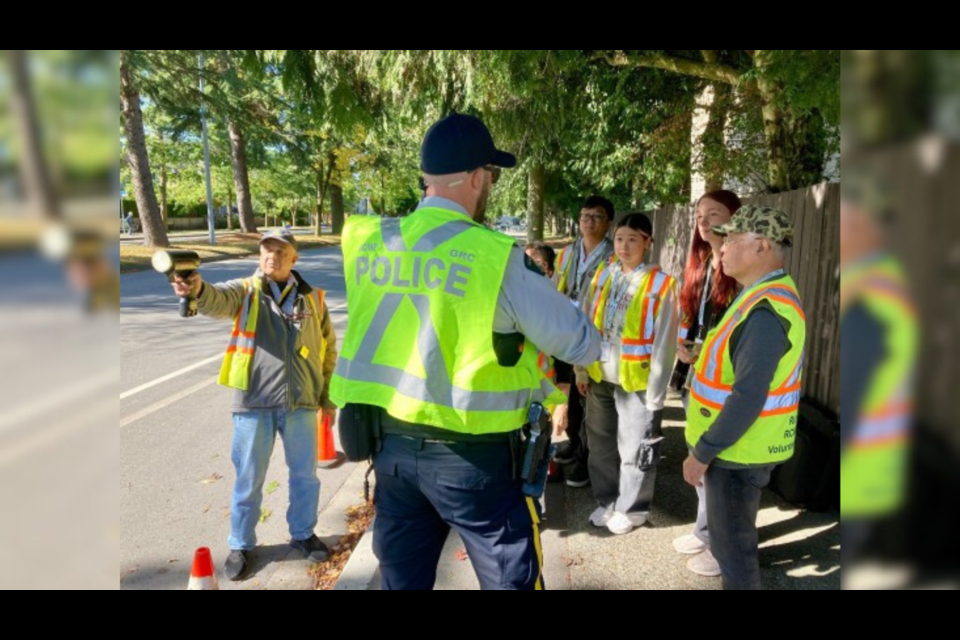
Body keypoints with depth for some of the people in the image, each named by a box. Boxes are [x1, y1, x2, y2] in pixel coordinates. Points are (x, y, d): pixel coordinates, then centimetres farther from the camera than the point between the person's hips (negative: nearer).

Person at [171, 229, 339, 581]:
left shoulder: (312, 298, 6)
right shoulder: (244, 291, 0)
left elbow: (329, 348, 12)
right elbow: (217, 300, -23)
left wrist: (329, 396, 10)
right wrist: (197, 288, -47)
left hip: (301, 403, 2)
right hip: (255, 403, -1)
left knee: (305, 475, 14)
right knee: (248, 479, 10)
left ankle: (303, 533, 36)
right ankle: (240, 545, 30)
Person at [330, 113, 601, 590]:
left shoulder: (368, 243, -2)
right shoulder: (496, 257, -17)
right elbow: (581, 345, -9)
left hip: (391, 442, 5)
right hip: (471, 453, -5)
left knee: (402, 578, 21)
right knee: (510, 580, 15)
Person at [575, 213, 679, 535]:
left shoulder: (661, 285, -11)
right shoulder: (602, 276, 3)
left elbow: (664, 343, -11)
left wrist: (656, 391, -11)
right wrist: (582, 371, 7)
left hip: (637, 381, -5)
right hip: (600, 376, 5)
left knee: (635, 449, 8)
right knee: (601, 444, 17)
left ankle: (631, 508, 28)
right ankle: (607, 500, 36)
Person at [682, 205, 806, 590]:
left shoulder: (766, 311, -26)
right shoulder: (765, 295, 8)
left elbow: (748, 397, -28)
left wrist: (702, 453, -21)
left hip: (740, 451, -10)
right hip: (736, 445, 10)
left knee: (732, 543, 7)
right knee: (731, 536, 24)